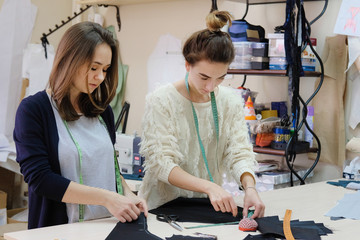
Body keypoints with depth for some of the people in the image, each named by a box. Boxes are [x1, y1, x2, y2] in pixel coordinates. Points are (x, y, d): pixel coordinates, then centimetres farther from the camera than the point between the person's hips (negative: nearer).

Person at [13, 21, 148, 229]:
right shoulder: (33, 109, -6)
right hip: (62, 229, -5)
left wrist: (128, 196, 0)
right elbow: (39, 178, -13)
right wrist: (105, 198, -16)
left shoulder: (102, 110, 12)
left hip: (109, 227, 5)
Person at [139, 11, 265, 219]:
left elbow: (239, 152, 1)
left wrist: (249, 187, -20)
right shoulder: (161, 101, -8)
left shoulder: (231, 102, 6)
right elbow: (161, 164, -13)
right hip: (163, 207, -3)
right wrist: (209, 186, -26)